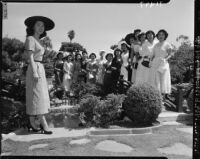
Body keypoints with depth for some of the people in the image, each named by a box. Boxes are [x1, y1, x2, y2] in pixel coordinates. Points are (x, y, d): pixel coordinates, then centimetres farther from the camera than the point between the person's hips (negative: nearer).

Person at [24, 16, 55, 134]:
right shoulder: (30, 39, -5)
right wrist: (35, 72, -21)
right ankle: (44, 124, -11)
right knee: (37, 96, -10)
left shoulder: (38, 40, 20)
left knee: (35, 97, 8)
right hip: (34, 69, -9)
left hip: (40, 69, 9)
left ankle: (32, 123, 13)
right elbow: (30, 57, -14)